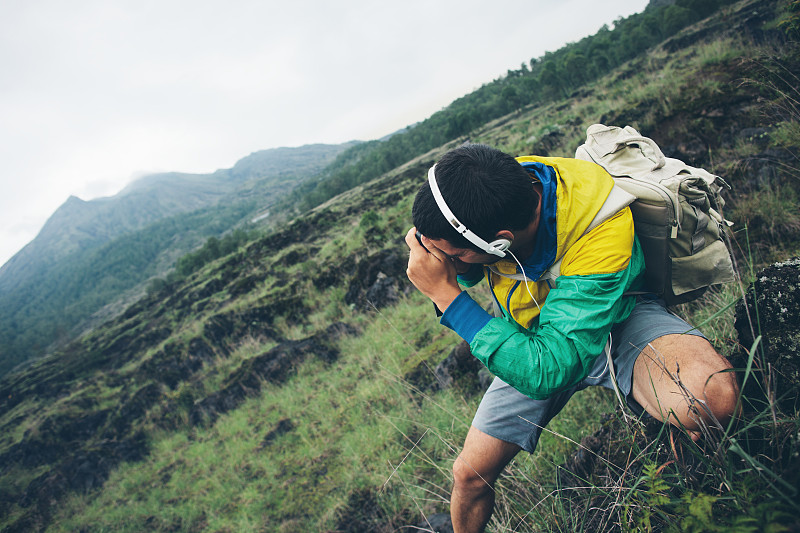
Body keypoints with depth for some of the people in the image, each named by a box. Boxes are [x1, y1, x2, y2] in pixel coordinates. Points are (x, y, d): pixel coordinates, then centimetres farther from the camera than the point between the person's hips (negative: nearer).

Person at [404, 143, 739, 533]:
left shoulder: (602, 233, -39)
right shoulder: (487, 193, -24)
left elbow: (547, 370, -41)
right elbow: (465, 274, -2)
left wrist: (446, 295, -41)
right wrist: (425, 244, -26)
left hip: (614, 323, -3)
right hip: (531, 338, 4)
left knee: (711, 399, -36)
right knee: (469, 474, 2)